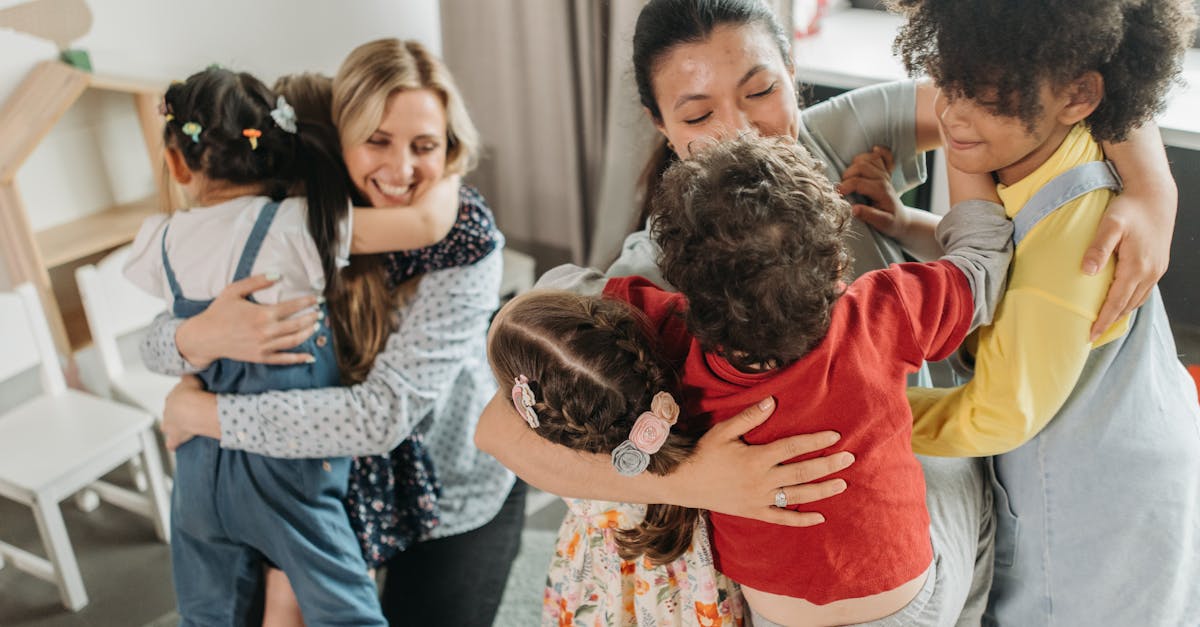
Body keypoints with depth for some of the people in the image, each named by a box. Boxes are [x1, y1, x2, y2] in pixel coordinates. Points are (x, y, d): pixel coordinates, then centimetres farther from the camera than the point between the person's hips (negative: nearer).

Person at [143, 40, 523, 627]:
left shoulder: (465, 239, -27)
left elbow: (386, 413, -35)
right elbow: (155, 340, -11)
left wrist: (199, 412, -28)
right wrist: (201, 336, -36)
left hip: (457, 506, -3)